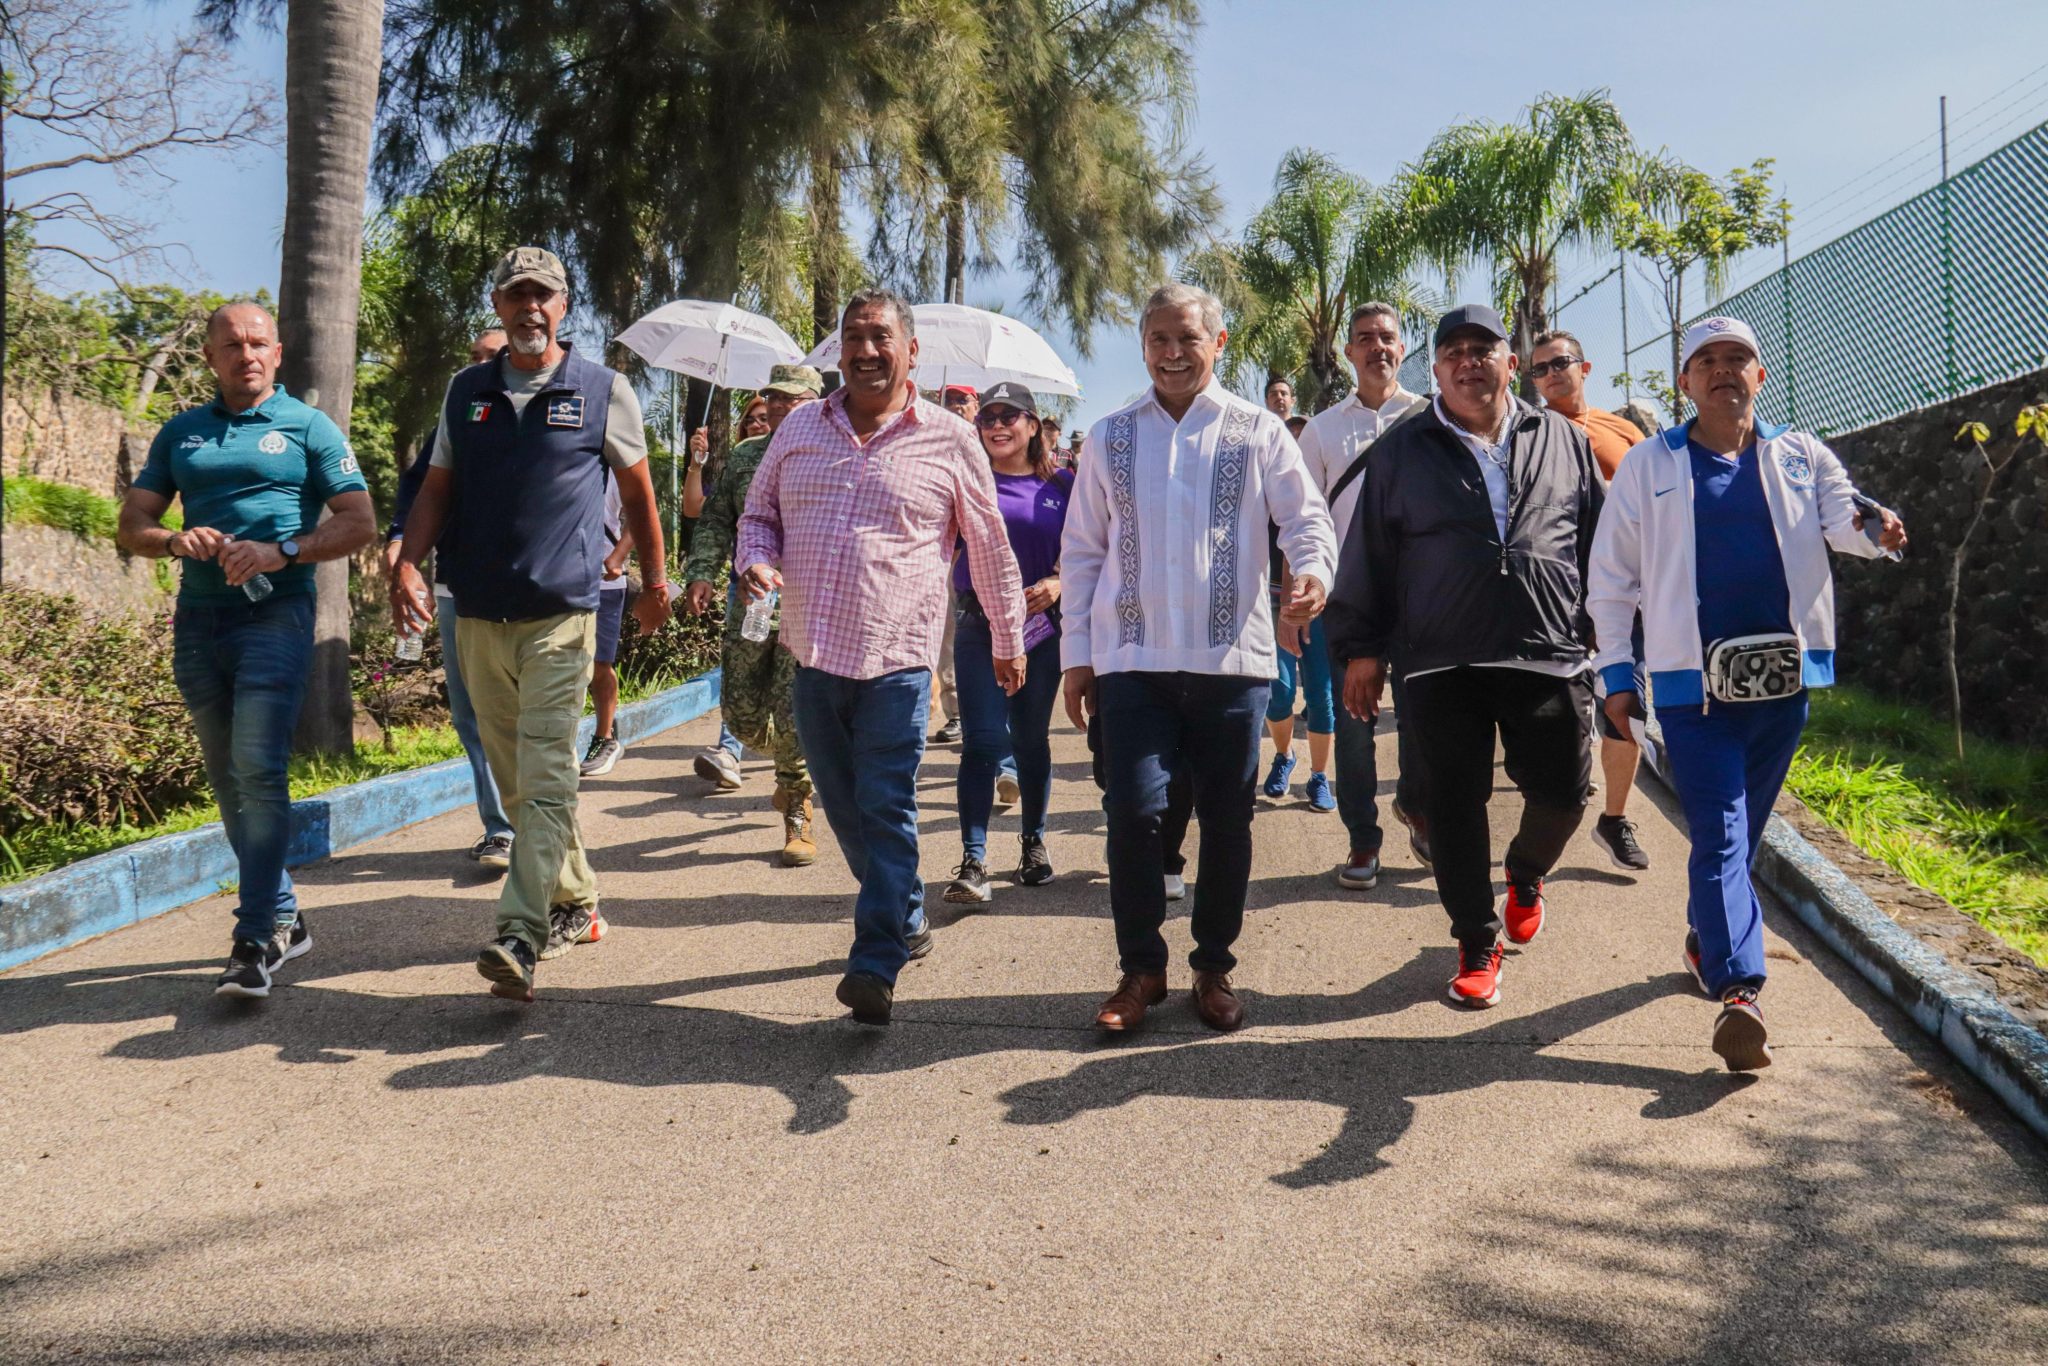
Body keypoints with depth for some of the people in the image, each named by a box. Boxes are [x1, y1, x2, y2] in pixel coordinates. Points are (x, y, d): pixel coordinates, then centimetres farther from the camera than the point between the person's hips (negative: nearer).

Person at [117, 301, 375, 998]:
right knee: (229, 781, 11)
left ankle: (255, 941, -12)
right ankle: (284, 918, 24)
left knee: (258, 770, -16)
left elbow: (360, 522, -3)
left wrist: (281, 553, -17)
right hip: (197, 620, 5)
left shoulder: (308, 427, 5)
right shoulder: (180, 434, 16)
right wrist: (175, 540, -9)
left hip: (275, 614, -5)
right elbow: (131, 526, 14)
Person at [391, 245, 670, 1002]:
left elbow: (637, 491, 11)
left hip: (561, 613, -5)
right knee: (515, 779, 12)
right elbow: (437, 487, 12)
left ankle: (519, 938, -18)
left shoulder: (604, 392, 2)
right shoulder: (465, 392, 11)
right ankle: (576, 905, 27)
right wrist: (408, 562, -4)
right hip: (479, 615, 5)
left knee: (545, 778, -13)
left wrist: (653, 581, 15)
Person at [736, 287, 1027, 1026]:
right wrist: (756, 562, -4)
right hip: (813, 654, 5)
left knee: (886, 812, -7)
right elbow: (758, 514, 19)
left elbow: (990, 548, 8)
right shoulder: (800, 427, 10)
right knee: (845, 808, 13)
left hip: (897, 659, -4)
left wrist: (1008, 642, 13)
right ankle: (906, 918, 33)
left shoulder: (948, 440, 0)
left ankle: (876, 964, -1)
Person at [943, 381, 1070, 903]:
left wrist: (1057, 584, -11)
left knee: (1032, 739, 12)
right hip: (980, 629, -1)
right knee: (983, 741, -9)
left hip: (1040, 629, 2)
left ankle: (1034, 842, 28)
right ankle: (973, 861, -8)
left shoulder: (1061, 487, 6)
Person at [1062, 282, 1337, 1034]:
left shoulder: (1257, 431, 5)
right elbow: (1082, 550, 12)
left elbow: (1306, 516, 4)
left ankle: (1213, 967, 23)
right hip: (1133, 659, 1)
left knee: (1226, 816, 6)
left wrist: (1314, 570, -20)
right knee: (1133, 810, -7)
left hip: (1232, 658, 0)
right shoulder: (1111, 437, 10)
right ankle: (1140, 967, 11)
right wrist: (1076, 654, 8)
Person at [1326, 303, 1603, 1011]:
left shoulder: (1563, 441, 12)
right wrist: (1361, 647, 5)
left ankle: (1525, 873, 39)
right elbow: (1369, 555, 8)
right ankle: (1477, 945, 19)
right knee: (1455, 805, 3)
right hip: (1441, 662, -1)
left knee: (1563, 791, 4)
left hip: (1549, 657, 1)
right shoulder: (1403, 450, 8)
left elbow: (1600, 542, 16)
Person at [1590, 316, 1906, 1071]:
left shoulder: (1800, 456, 10)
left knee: (1743, 831, 16)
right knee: (1718, 836, -10)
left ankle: (1705, 938, 36)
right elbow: (1612, 575, 5)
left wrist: (1874, 527, -30)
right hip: (1693, 680, -3)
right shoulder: (1648, 465, 4)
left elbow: (1841, 516, -5)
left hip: (1781, 675, 3)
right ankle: (1738, 992, -16)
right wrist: (1616, 671, 0)